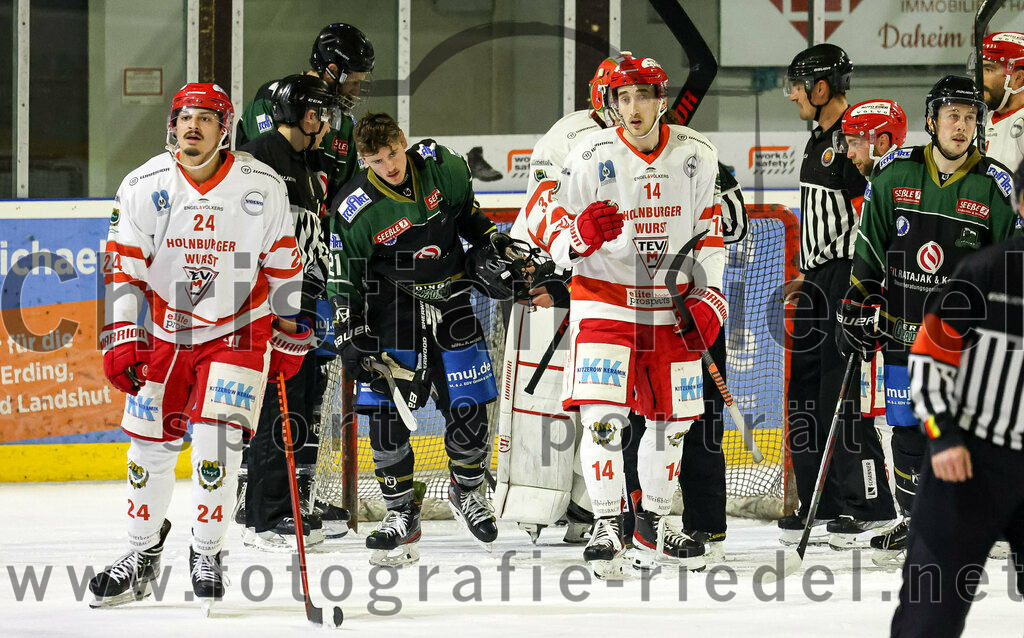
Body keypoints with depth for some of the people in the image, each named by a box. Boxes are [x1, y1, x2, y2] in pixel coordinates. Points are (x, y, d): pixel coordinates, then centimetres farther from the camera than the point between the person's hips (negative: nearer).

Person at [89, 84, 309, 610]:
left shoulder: (262, 188, -10)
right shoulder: (144, 187, -10)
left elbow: (284, 264, 1)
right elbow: (122, 267, -9)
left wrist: (290, 337, 5)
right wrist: (121, 342, -17)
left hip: (239, 329, -2)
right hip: (166, 330, 2)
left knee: (216, 439, -14)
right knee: (151, 442, 4)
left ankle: (207, 554, 2)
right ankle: (143, 555, 22)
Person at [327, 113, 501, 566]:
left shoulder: (439, 165, -7)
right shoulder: (354, 210, -16)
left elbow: (466, 211, 14)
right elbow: (343, 279, -8)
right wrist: (349, 337, -12)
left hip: (450, 300, 2)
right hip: (391, 304, -2)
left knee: (467, 408, 1)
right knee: (386, 410, -11)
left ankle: (467, 491, 28)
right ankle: (401, 515, 2)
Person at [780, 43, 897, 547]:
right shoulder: (820, 140, 17)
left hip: (848, 278, -10)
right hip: (820, 279, 11)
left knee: (840, 390, -11)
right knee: (805, 387, 10)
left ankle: (869, 506, -6)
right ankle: (822, 506, 17)